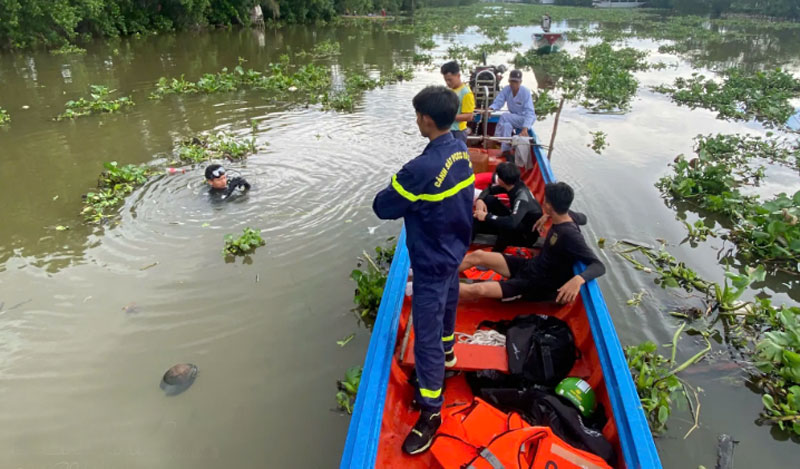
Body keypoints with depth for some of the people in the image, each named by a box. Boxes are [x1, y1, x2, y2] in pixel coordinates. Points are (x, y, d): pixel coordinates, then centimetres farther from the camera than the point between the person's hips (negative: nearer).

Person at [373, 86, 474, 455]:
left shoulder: (422, 168, -32)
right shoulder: (461, 151, -4)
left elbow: (382, 207, -21)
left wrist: (401, 191, -1)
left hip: (431, 262, -9)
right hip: (454, 250, 9)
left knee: (426, 335, 3)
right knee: (447, 303, 30)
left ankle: (430, 412, 17)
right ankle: (447, 351, 56)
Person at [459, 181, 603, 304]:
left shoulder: (570, 235, -29)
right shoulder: (566, 215, -5)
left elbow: (599, 266, -31)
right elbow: (581, 217, 20)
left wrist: (578, 279, -50)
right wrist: (548, 216, 12)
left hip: (539, 285, -9)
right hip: (530, 266, 9)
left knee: (479, 290, -25)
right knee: (477, 256, 2)